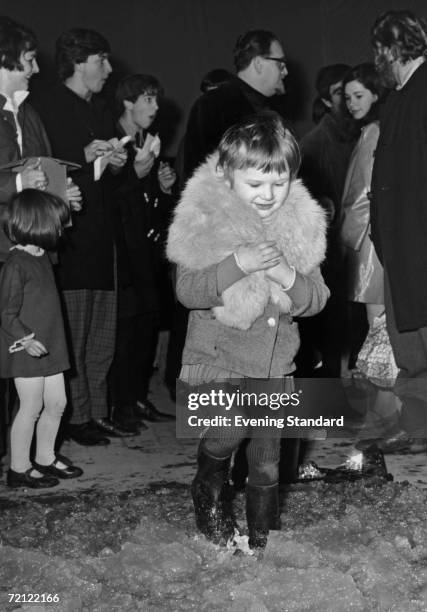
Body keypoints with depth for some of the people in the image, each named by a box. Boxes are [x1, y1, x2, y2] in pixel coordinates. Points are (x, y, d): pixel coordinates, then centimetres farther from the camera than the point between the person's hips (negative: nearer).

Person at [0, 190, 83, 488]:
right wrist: (25, 339, -27)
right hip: (26, 349, -8)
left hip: (49, 346, 9)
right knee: (31, 407, -1)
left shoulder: (43, 257, 10)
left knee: (57, 403, 13)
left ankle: (45, 458, 29)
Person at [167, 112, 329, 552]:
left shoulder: (300, 226, -1)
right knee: (231, 426, -25)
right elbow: (186, 291, -14)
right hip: (217, 354, -3)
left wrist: (287, 276, -20)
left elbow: (316, 300, 1)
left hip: (273, 363, 4)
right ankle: (208, 490, 6)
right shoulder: (205, 222, -11)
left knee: (267, 462, 11)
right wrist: (238, 264, -27)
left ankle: (262, 541, 32)